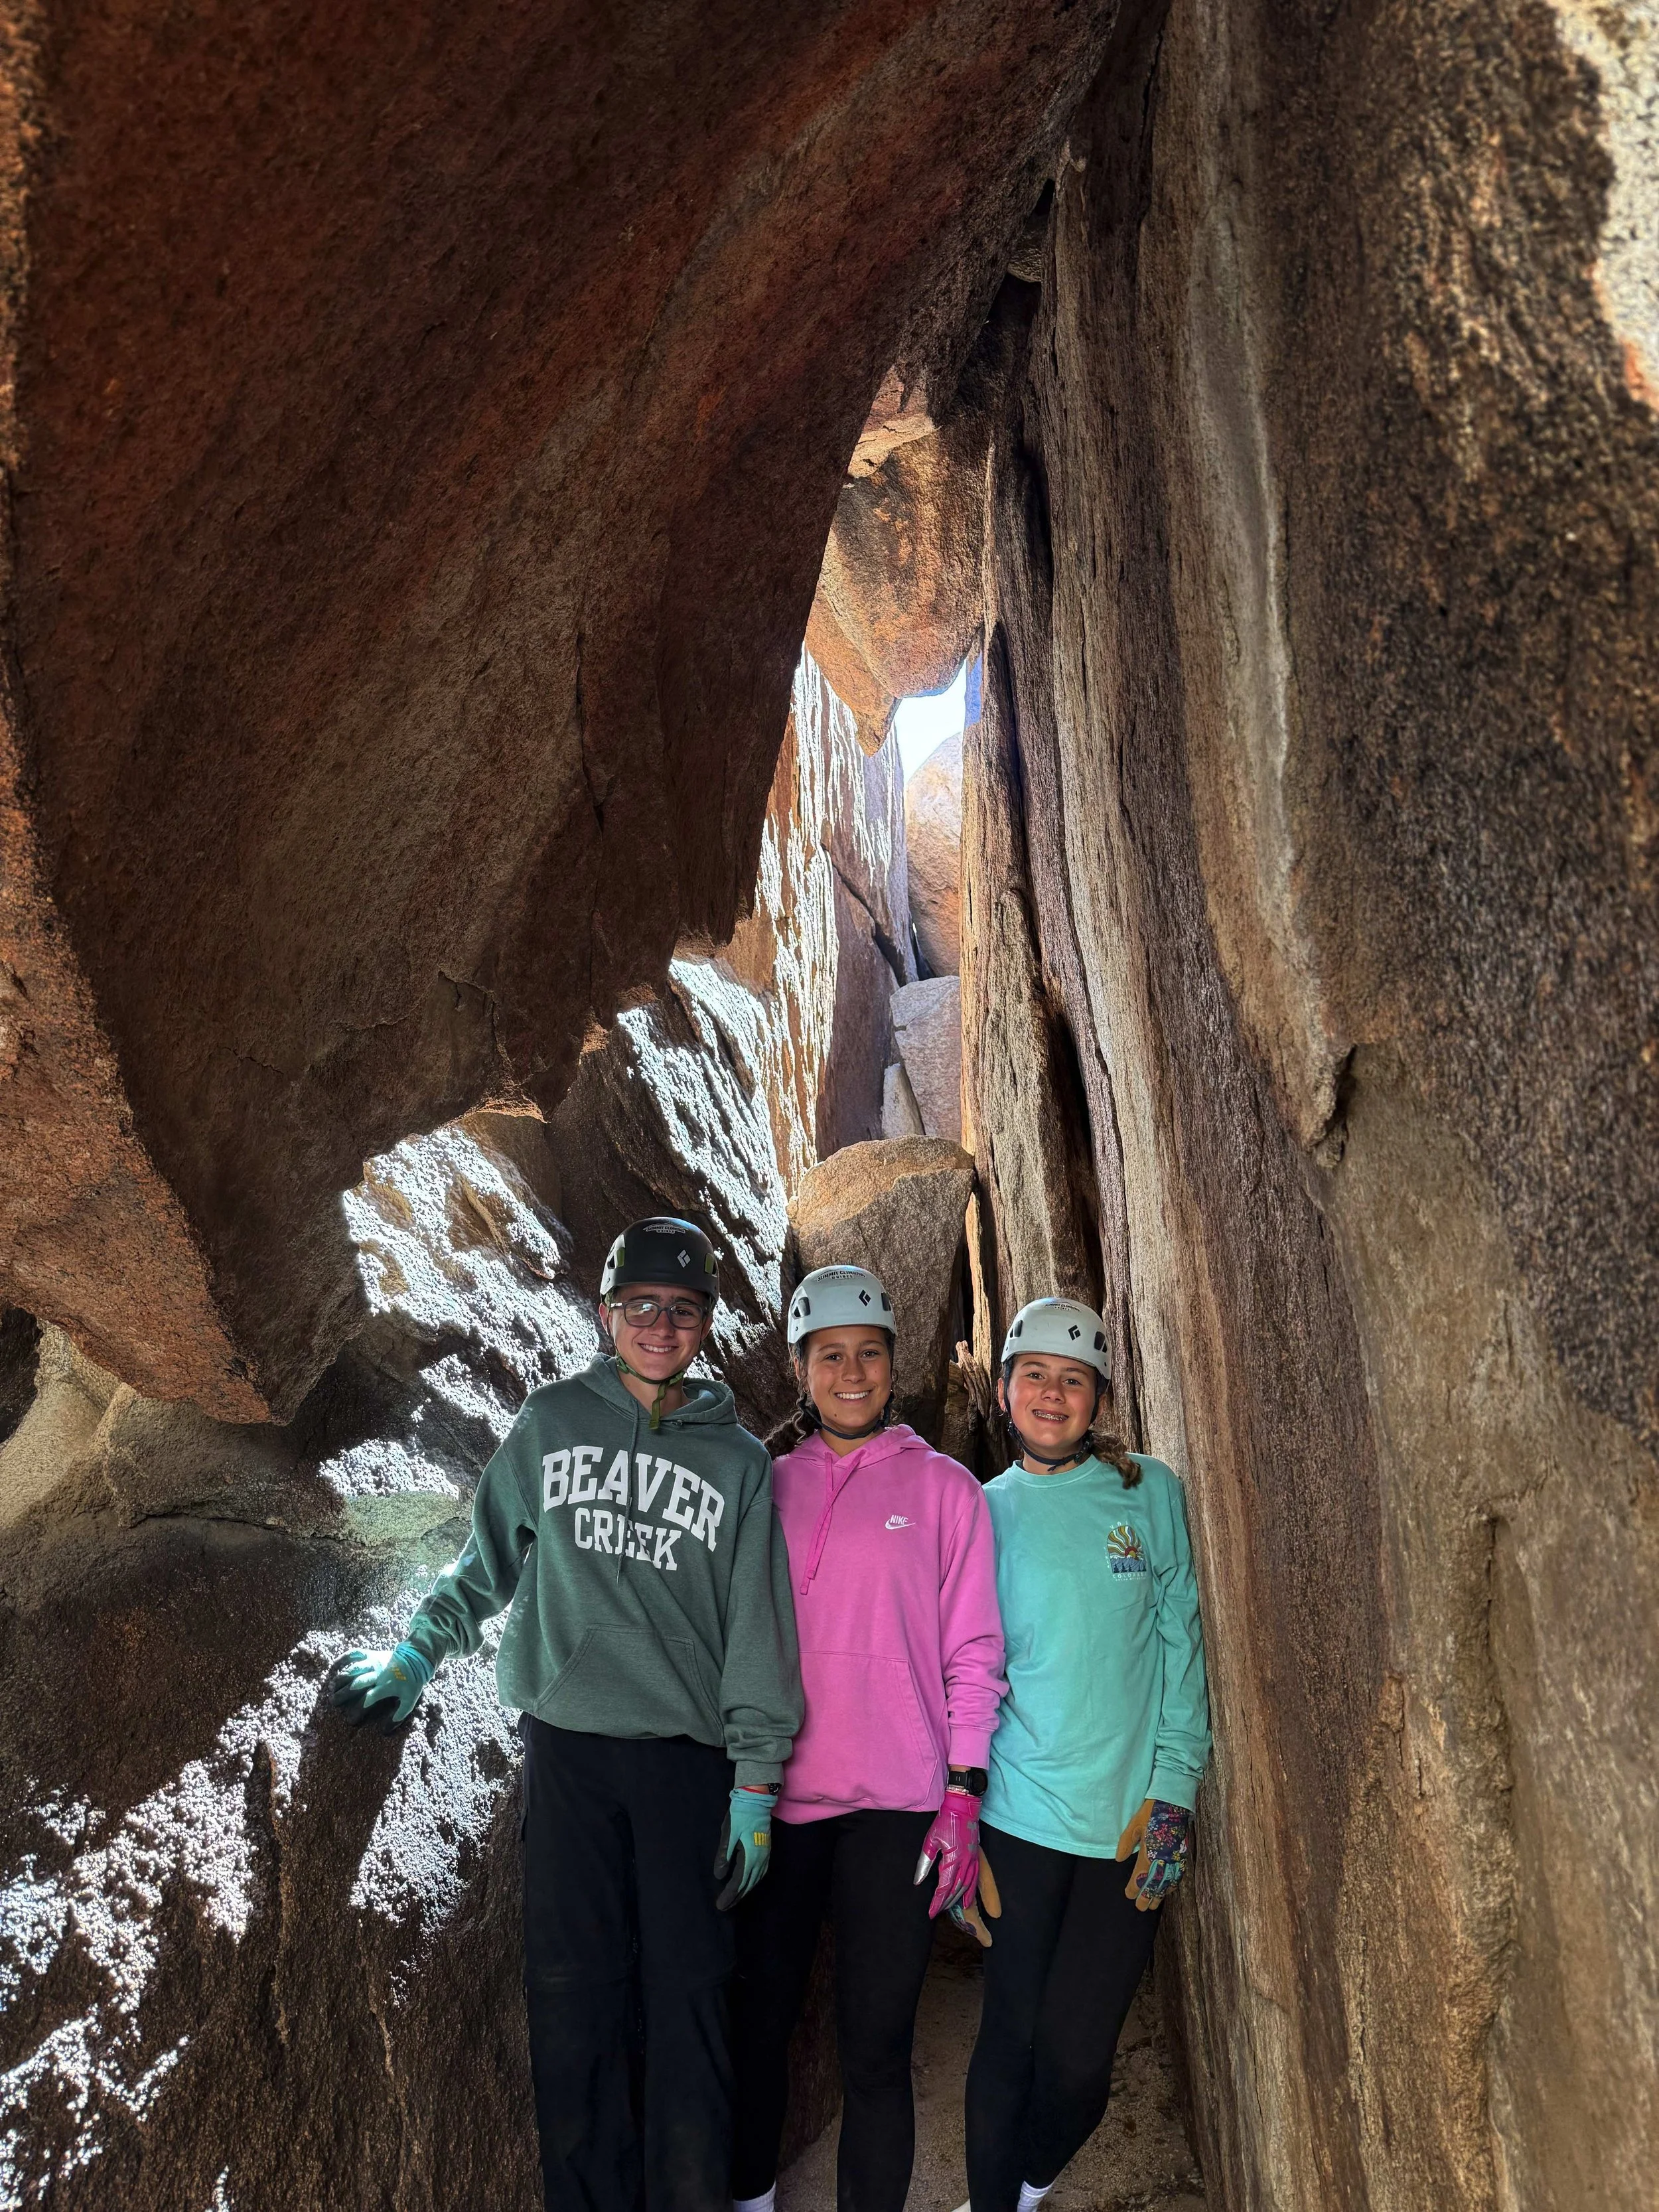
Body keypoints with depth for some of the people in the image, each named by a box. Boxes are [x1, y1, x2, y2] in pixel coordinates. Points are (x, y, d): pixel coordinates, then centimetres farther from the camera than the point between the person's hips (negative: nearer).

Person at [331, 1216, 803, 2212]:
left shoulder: (739, 1459, 5)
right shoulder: (551, 1423, 7)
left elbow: (759, 1626, 3)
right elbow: (490, 1557, 19)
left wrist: (757, 1782, -1)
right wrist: (416, 1655, 12)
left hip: (688, 1754, 0)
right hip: (567, 1744, 1)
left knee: (688, 1997, 0)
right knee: (573, 1992, 3)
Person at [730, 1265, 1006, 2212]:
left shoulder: (944, 1486, 1)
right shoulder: (769, 1485, 7)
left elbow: (974, 1651, -1)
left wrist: (963, 1796, -6)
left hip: (896, 1802, -3)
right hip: (776, 1794, 3)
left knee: (876, 2047, 2)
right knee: (760, 2019, 14)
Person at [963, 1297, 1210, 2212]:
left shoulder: (1151, 1492, 2)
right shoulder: (980, 1511, 4)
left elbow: (1179, 1645, 2)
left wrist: (1172, 1792, -4)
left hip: (1131, 1826, 0)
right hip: (1018, 1822, 0)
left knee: (1076, 2061, 5)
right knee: (1012, 2041, 3)